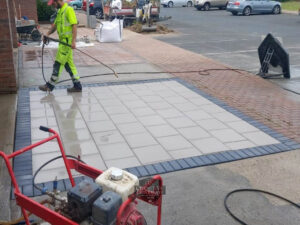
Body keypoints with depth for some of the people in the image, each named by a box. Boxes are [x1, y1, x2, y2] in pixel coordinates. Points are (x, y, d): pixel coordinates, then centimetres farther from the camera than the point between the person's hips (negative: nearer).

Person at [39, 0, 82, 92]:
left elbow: (74, 26, -18)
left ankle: (50, 85, 3)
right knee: (68, 64, 11)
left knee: (58, 63, -4)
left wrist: (73, 41, -25)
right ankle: (77, 85, 15)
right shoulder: (60, 11, 18)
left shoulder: (69, 10, -11)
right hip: (63, 41, 10)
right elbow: (55, 25, 23)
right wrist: (47, 34, 9)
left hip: (67, 41, -10)